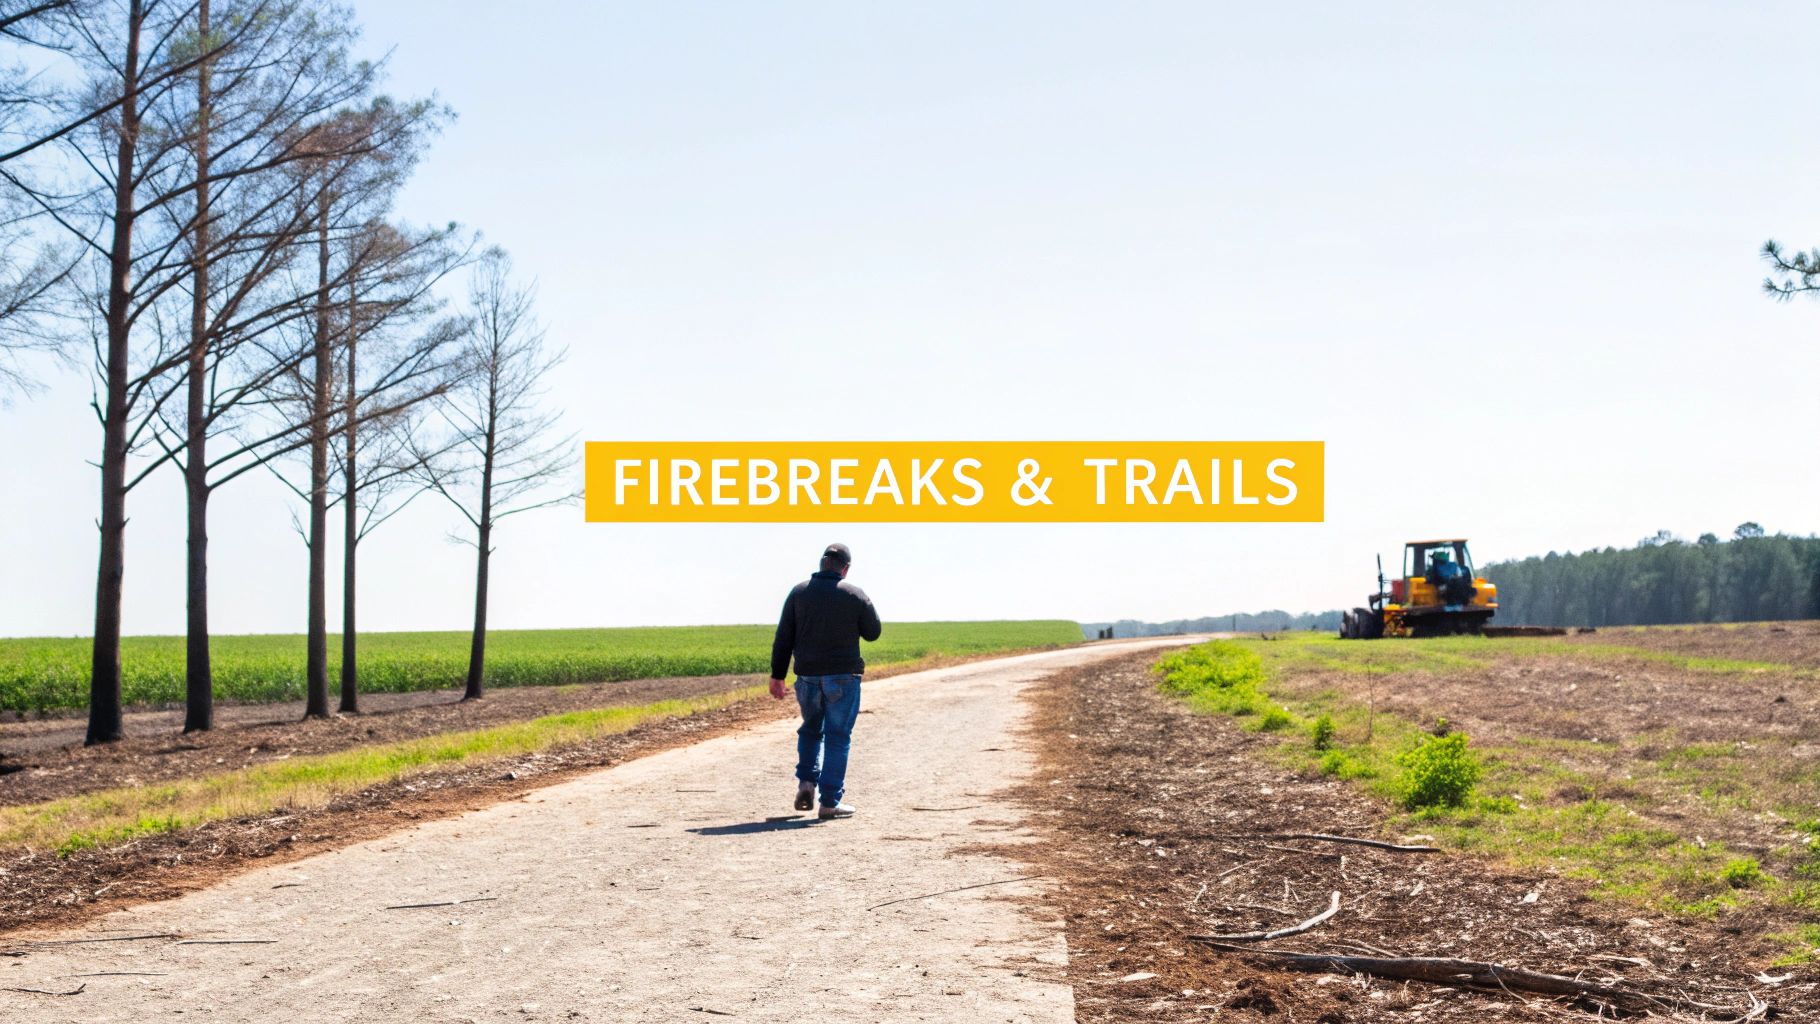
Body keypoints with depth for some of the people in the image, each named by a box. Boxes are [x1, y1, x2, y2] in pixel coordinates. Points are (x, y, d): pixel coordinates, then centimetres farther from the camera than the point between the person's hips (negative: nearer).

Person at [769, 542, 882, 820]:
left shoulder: (799, 592, 2)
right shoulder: (854, 595, -6)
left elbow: (783, 638, 0)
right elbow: (873, 632, 4)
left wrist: (777, 675, 3)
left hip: (808, 675, 3)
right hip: (843, 676, -3)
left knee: (811, 730, 23)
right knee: (838, 736, 3)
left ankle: (806, 781, 4)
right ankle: (830, 802, 0)